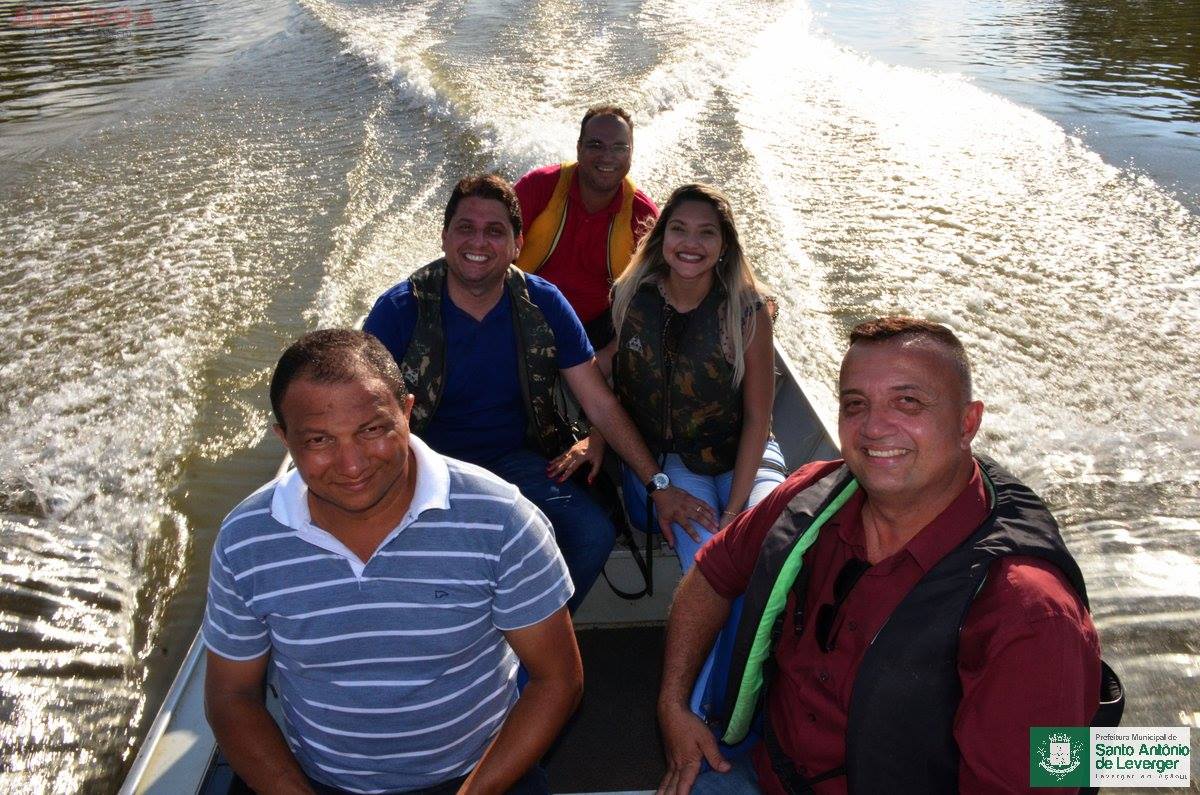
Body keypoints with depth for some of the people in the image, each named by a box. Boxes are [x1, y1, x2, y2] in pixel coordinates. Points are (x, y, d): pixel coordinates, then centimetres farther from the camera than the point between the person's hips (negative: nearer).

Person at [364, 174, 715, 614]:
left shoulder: (543, 304, -3)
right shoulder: (399, 309, -10)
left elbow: (601, 404, -1)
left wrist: (657, 484, -6)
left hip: (518, 461, 2)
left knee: (594, 533, -22)